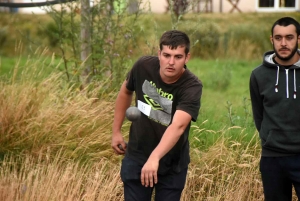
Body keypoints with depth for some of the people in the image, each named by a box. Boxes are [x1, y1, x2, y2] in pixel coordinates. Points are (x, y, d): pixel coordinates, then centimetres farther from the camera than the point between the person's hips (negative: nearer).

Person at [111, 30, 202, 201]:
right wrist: (116, 131, 11)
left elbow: (177, 126, -41)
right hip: (136, 158, 2)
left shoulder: (192, 86, -25)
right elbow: (126, 91, 9)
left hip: (173, 165, -2)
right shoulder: (144, 66, -14)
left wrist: (155, 157, -56)